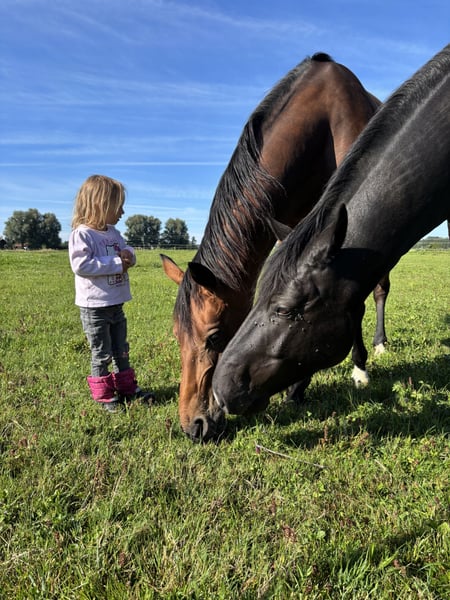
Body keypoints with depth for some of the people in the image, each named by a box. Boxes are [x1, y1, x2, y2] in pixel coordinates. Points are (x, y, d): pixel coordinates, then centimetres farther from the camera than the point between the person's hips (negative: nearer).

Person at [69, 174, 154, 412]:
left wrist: (128, 255, -7)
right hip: (94, 307, -8)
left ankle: (127, 386, 32)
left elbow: (126, 251, 19)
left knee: (121, 350, 18)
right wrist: (116, 263, -23)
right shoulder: (82, 234, -16)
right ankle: (103, 394, 19)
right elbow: (80, 265, -26)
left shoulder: (113, 232, 8)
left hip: (116, 304, 8)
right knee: (102, 354, 4)